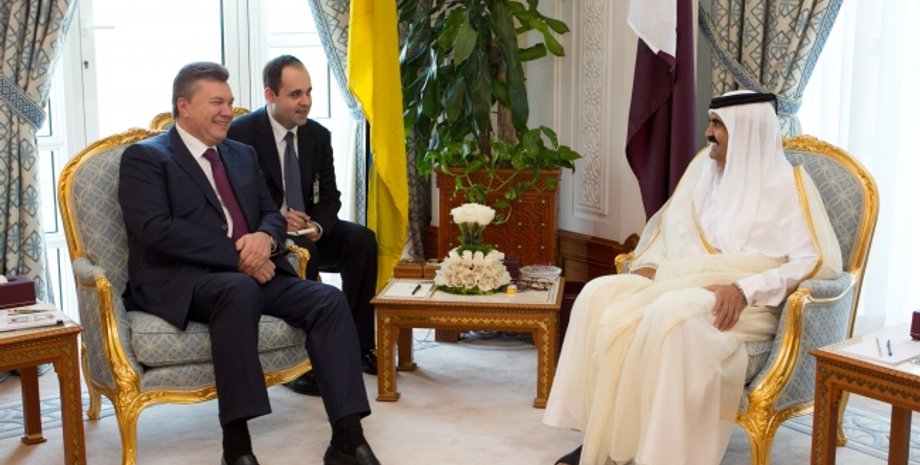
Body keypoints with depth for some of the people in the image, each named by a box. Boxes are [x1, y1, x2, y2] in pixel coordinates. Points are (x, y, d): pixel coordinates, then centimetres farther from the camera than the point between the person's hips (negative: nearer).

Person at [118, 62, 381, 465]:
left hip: (249, 273, 6)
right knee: (240, 290, -39)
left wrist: (264, 238, -9)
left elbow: (272, 215, 17)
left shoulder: (242, 154, 22)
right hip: (181, 281, -6)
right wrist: (236, 257, -20)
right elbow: (156, 230, -14)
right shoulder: (145, 157, 1)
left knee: (328, 299, -19)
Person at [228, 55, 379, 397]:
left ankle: (359, 345, -13)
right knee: (303, 250, -35)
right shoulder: (241, 133, -10)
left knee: (362, 239, -19)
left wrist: (317, 225, -15)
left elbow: (329, 196, 7)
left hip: (308, 230, 6)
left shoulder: (318, 135, 6)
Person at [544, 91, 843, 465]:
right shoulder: (704, 166, 17)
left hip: (743, 303, -6)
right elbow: (667, 224, 25)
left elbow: (821, 261, -11)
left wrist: (745, 289, -22)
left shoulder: (788, 183, -2)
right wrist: (649, 263, 3)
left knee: (672, 315, -38)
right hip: (681, 284, 6)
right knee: (599, 295, -19)